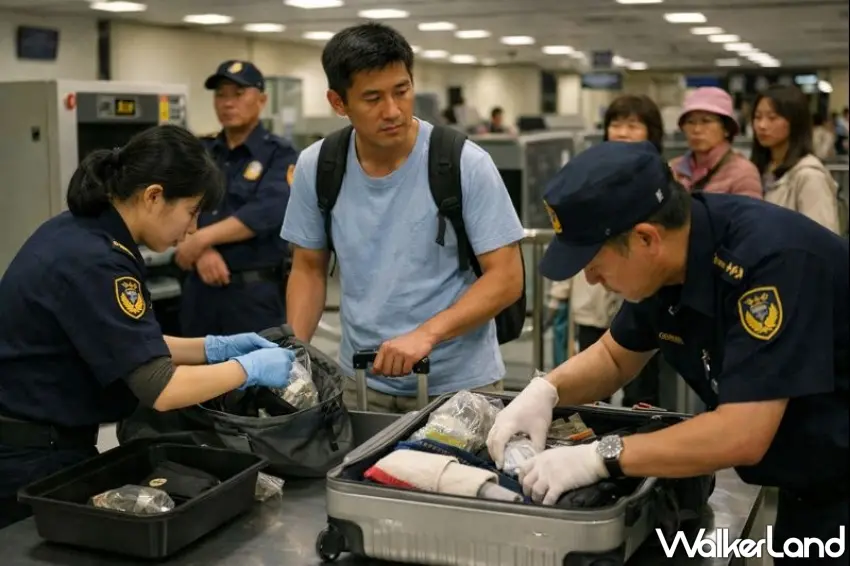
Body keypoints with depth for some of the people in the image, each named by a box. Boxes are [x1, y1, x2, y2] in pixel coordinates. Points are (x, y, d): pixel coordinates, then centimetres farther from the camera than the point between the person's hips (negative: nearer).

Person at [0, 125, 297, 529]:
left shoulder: (83, 232, 2)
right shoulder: (92, 262, -27)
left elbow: (129, 345, 11)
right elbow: (160, 389, -28)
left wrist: (215, 348, 4)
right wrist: (249, 368, -15)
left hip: (45, 443, 9)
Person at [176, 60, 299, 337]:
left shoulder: (279, 155, -2)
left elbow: (267, 212, -17)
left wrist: (202, 238, -20)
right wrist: (202, 251, -16)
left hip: (256, 291, -4)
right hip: (200, 288, 5)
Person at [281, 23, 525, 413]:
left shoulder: (466, 164, -15)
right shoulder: (316, 167, -5)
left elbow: (506, 278, -14)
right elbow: (308, 269, 7)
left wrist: (426, 334, -26)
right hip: (360, 381, 3)